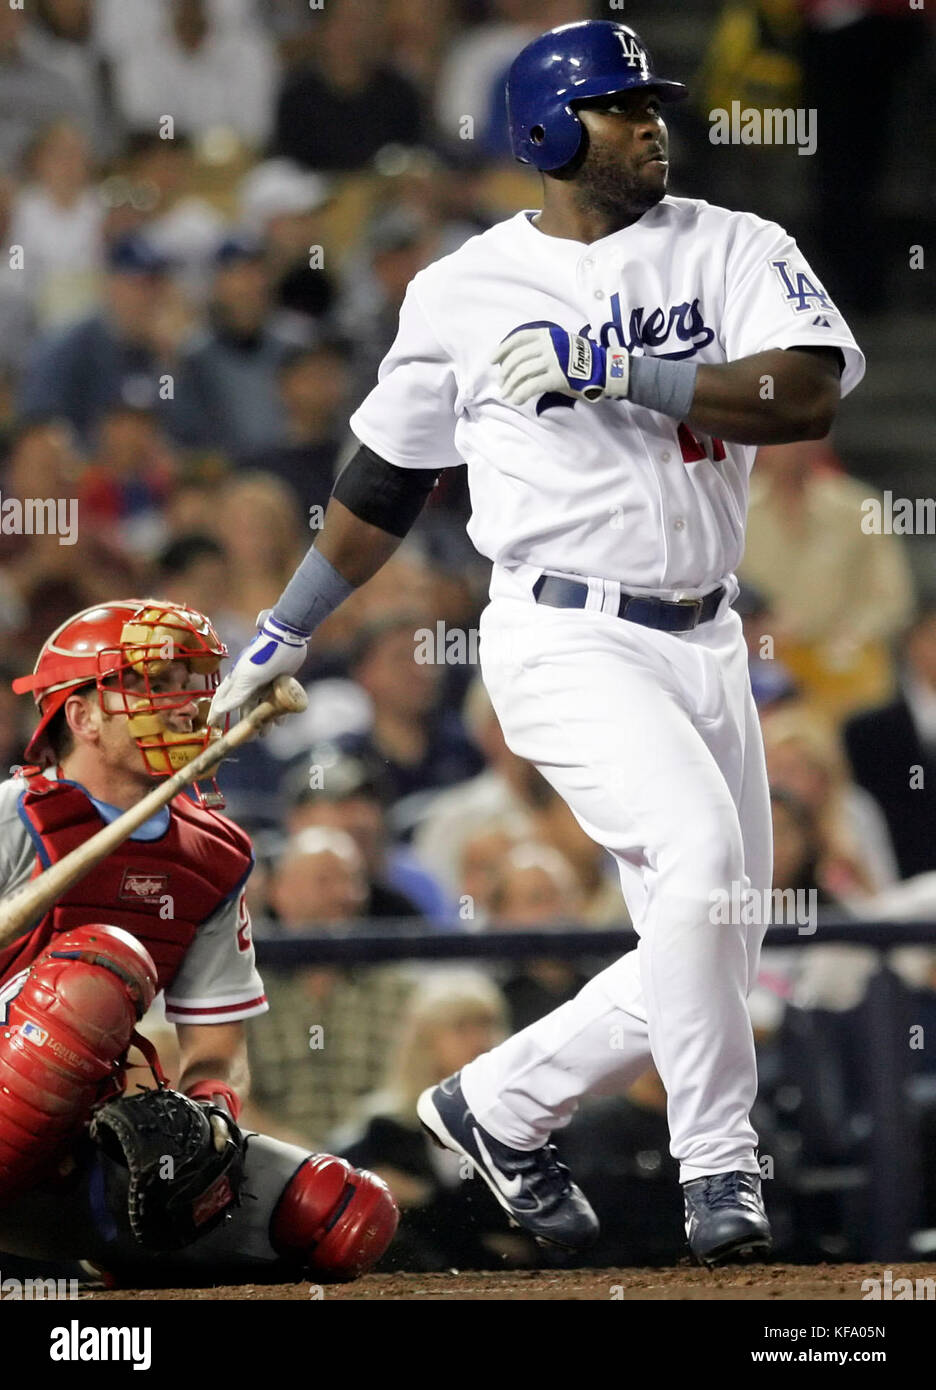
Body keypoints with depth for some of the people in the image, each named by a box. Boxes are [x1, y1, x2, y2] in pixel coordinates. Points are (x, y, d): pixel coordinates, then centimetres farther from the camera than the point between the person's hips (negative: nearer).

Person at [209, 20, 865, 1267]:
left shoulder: (734, 250, 5)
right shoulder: (464, 290, 4)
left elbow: (808, 395, -13)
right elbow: (385, 484, 15)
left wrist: (614, 373, -19)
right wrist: (285, 633, 19)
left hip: (704, 643, 4)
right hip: (564, 638, -4)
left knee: (707, 962, 5)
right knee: (700, 850, -27)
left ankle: (501, 1106, 26)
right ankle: (718, 1165, -16)